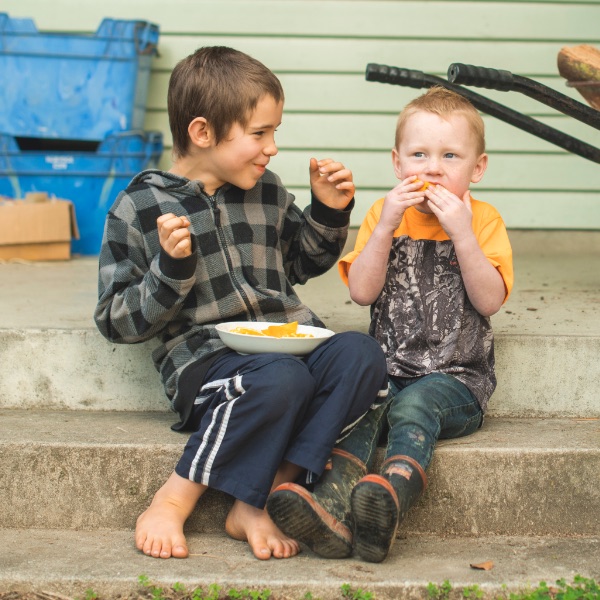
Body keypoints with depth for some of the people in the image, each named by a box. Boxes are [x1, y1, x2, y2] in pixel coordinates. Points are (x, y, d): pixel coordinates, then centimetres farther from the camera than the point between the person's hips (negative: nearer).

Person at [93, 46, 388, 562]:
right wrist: (170, 267, -17)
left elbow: (302, 264, 30)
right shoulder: (138, 209, -1)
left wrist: (329, 212, 13)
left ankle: (256, 502, -23)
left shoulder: (267, 190, 14)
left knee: (360, 355, -26)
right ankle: (169, 506, -19)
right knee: (280, 378, -37)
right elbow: (117, 322, -1)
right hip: (204, 358, -5)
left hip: (289, 340, 6)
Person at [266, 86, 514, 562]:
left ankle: (391, 500, -54)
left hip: (456, 378, -2)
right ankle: (334, 509, -47)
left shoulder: (483, 220, 5)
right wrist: (385, 227, -10)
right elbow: (362, 292, 0)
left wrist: (462, 234, -17)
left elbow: (489, 300, -9)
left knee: (413, 404, -33)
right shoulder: (385, 212, 12)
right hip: (388, 369, 2)